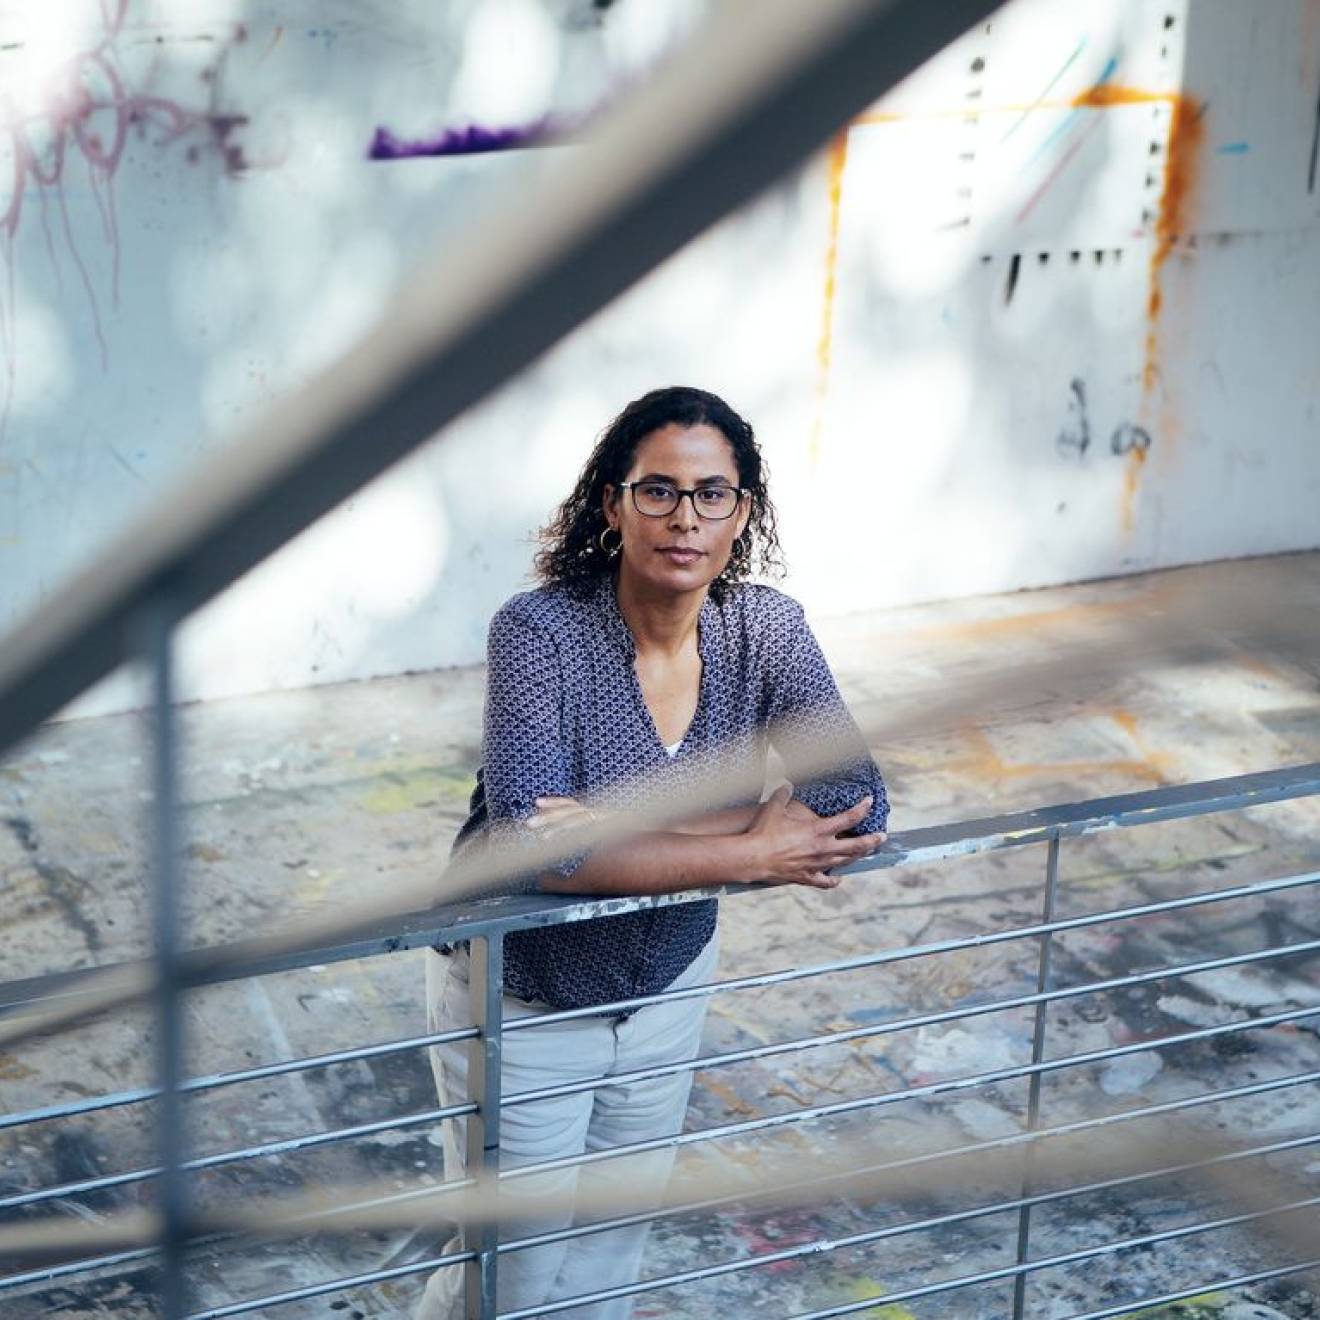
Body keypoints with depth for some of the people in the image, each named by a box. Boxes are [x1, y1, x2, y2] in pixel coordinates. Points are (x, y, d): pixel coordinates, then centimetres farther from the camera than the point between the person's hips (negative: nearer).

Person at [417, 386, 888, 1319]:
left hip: (667, 983, 4)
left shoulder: (767, 630, -12)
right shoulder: (540, 631, -25)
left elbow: (860, 805, -21)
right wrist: (752, 854, -32)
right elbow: (529, 843, -34)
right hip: (523, 995, -4)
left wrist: (627, 827, -30)